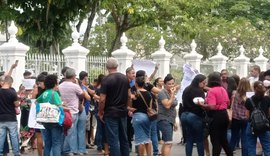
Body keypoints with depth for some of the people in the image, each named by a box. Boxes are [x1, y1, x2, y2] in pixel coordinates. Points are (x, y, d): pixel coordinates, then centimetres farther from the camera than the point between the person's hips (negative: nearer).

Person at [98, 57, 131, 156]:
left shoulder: (106, 80, -13)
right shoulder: (125, 78, 5)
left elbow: (102, 100, -15)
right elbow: (129, 96, 10)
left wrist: (100, 112, -2)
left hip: (111, 113, -6)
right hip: (123, 112, 6)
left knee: (113, 140, -3)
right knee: (124, 138, 14)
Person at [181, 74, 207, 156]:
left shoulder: (186, 90, 10)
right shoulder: (199, 91, -13)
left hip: (184, 115, 7)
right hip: (195, 116, -7)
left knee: (189, 140, 10)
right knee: (200, 140, 3)